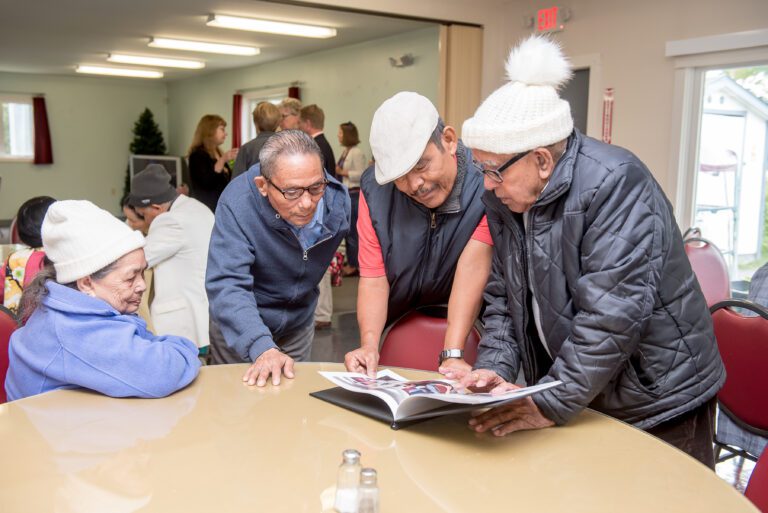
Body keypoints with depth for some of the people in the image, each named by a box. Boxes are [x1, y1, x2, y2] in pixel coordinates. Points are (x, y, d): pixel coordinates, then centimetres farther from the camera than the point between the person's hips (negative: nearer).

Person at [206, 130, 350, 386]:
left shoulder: (337, 199, -18)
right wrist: (262, 348, -50)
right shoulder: (237, 204, -32)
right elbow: (227, 285, -37)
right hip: (238, 328, -3)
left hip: (298, 324, 3)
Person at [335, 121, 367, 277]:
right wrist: (337, 171, 6)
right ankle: (350, 262, 24)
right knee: (347, 230, 14)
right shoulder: (345, 151, 13)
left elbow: (361, 175, -17)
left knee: (352, 231, -4)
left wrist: (342, 172, -16)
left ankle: (354, 265, 4)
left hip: (354, 195, -9)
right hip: (345, 194, 9)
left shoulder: (357, 153, -13)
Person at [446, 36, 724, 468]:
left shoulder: (614, 184, -24)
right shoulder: (505, 199, 0)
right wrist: (495, 367, -8)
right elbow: (503, 296, 6)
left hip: (659, 404, -6)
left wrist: (551, 403, -27)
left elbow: (612, 314, -29)